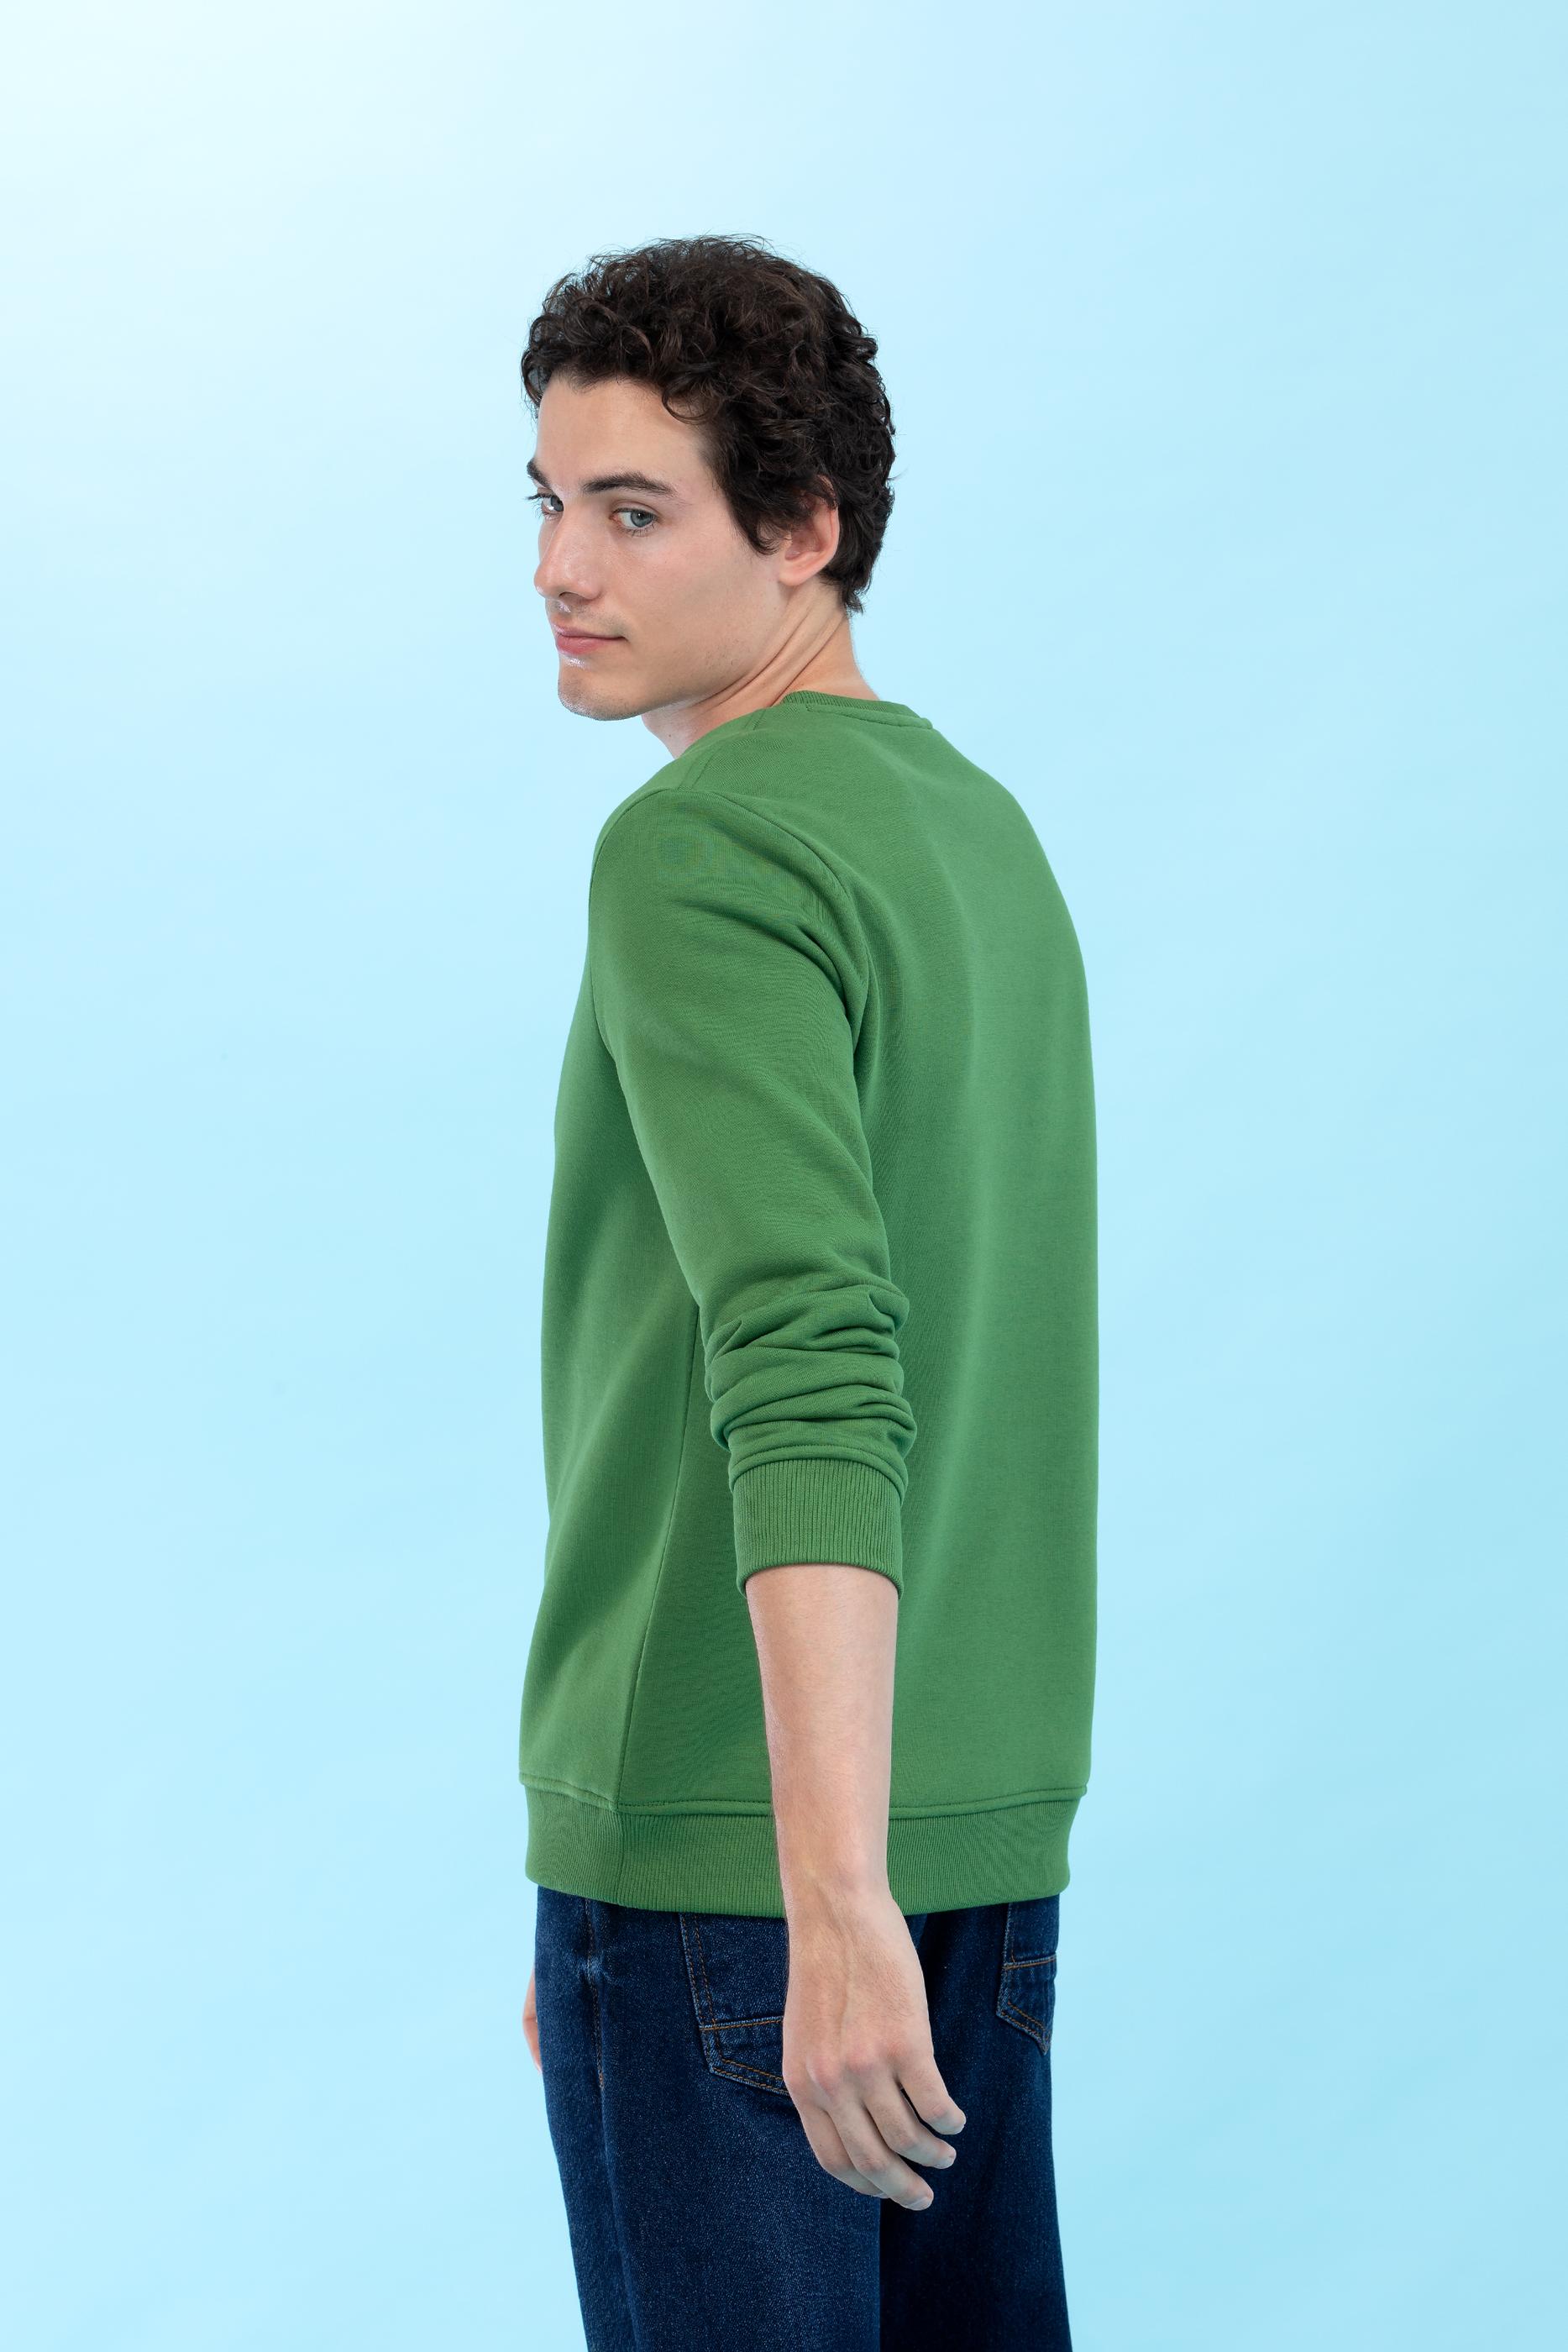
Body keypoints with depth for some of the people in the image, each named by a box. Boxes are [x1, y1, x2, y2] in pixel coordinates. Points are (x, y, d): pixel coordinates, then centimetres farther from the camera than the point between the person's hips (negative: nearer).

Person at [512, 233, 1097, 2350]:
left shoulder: (702, 850, -13)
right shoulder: (985, 829, 14)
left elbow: (811, 1375, -25)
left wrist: (832, 1892, -30)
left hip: (730, 1837, -8)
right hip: (992, 1810, 8)